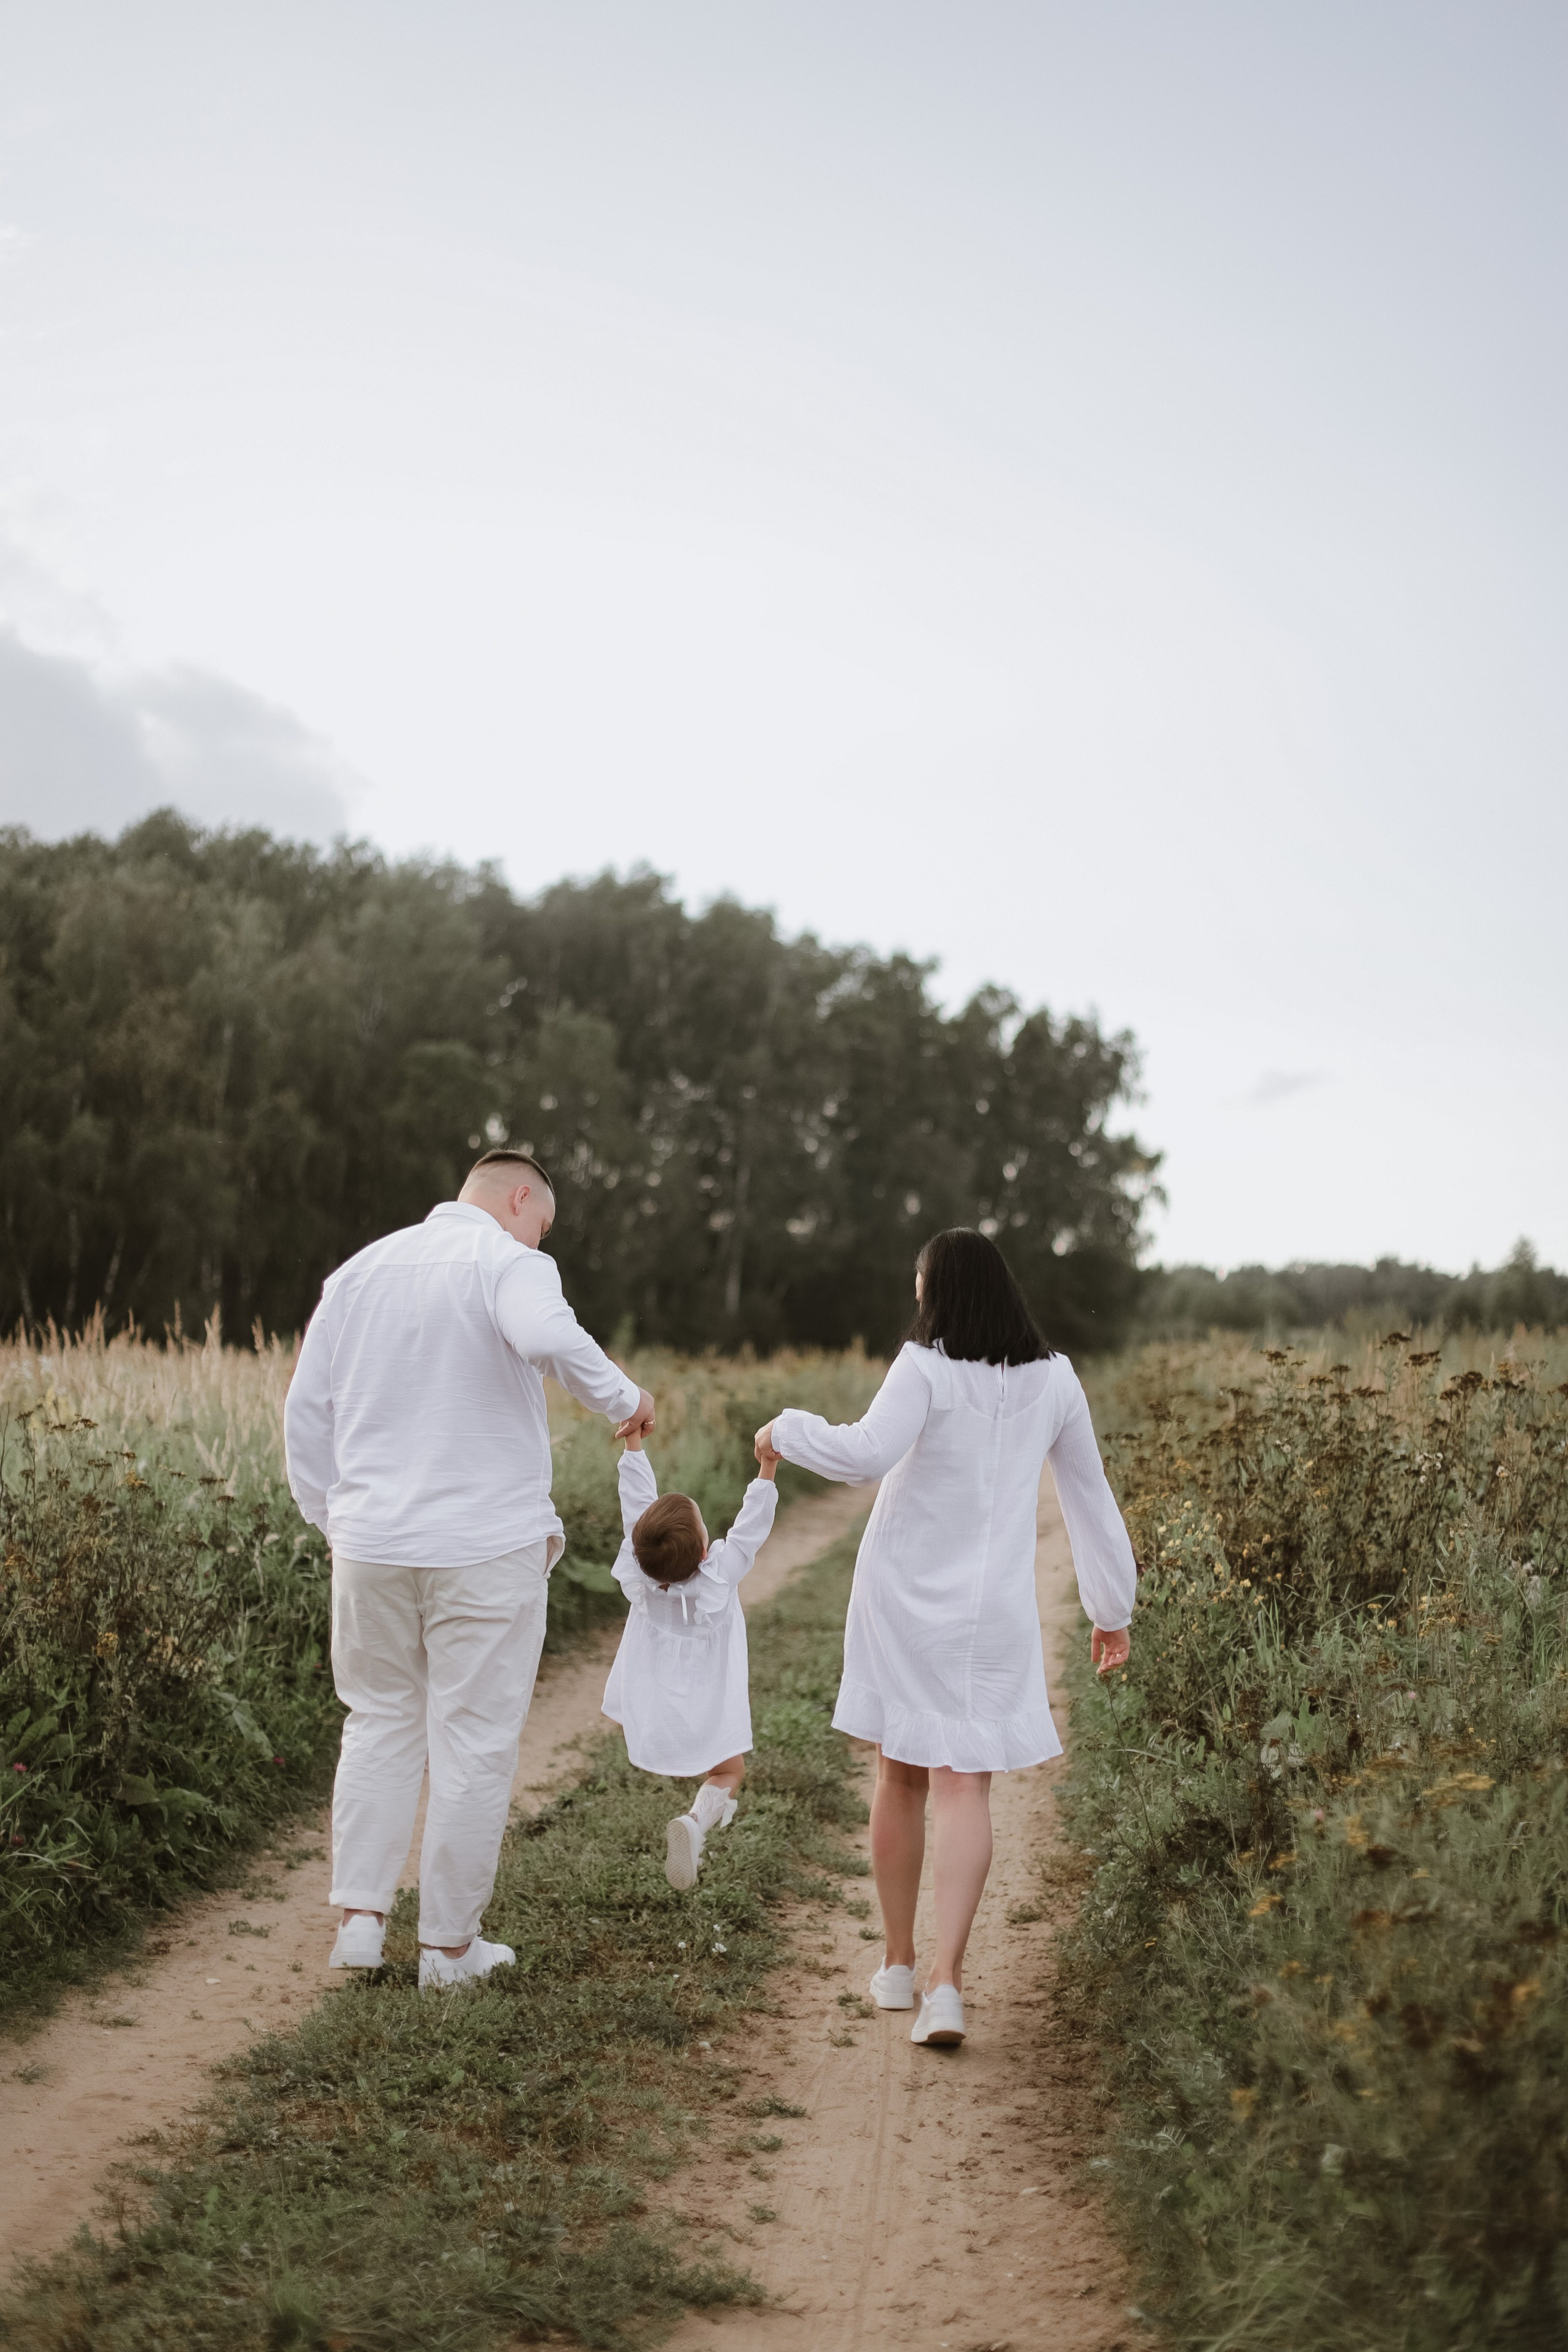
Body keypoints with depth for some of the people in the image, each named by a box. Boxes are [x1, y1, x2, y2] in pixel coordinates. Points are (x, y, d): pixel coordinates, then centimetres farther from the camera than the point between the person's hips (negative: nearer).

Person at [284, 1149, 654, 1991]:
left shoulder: (361, 1270, 13)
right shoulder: (510, 1263, -7)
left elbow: (305, 1408, 13)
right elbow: (546, 1336, -30)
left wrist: (333, 1520, 19)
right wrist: (623, 1397, -15)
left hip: (372, 1543, 5)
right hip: (486, 1544, -5)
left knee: (380, 1721, 18)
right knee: (473, 1739, 5)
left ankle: (359, 1915, 13)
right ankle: (451, 1944, 13)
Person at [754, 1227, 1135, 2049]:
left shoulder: (927, 1368, -11)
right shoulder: (1054, 1380, 4)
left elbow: (865, 1454, -25)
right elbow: (1089, 1496, 11)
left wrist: (788, 1430, -7)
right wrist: (1113, 1608, 18)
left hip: (904, 1597, -2)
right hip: (993, 1610, 2)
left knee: (900, 1780, 12)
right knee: (964, 1789, 0)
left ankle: (898, 1964, 23)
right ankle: (946, 1979, -13)